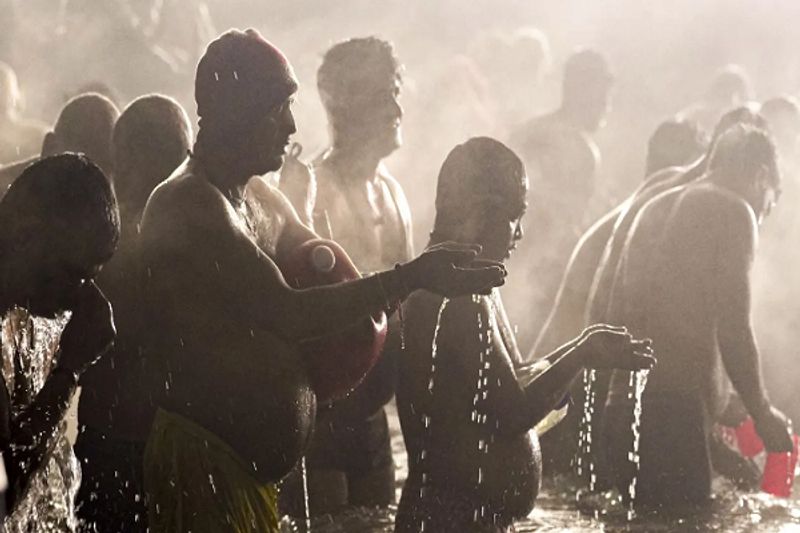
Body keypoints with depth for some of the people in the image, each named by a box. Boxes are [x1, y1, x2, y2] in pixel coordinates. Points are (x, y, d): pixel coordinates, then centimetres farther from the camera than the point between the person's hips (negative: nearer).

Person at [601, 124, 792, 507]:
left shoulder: (655, 208, 21)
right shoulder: (733, 212, -1)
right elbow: (733, 329, -8)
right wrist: (762, 413, 4)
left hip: (622, 406, 8)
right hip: (676, 412, -8)